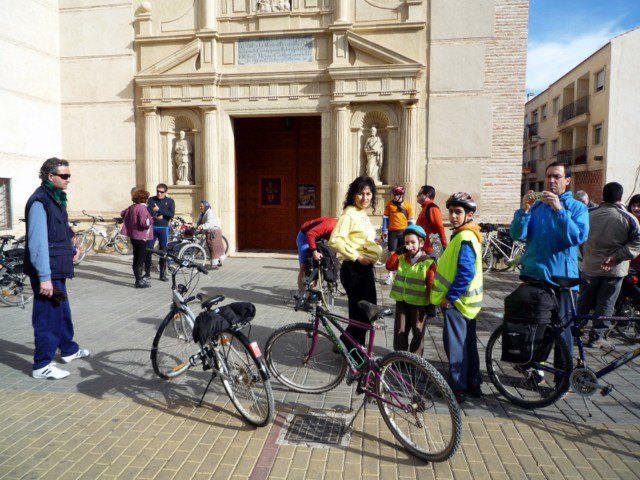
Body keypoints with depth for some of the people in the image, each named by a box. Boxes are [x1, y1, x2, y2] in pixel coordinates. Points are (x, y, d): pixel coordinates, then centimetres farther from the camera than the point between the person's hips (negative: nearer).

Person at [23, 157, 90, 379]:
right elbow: (38, 242, -24)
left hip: (57, 269, 10)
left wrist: (70, 250, 18)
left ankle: (68, 349, 36)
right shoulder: (40, 201, -19)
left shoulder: (56, 198, 11)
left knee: (62, 311, 21)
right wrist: (44, 276, -25)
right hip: (47, 272, -10)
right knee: (48, 316, -1)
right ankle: (42, 365, 10)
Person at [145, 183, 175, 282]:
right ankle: (147, 273, 11)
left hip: (164, 229, -1)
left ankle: (163, 274, 10)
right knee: (148, 250, 0)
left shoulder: (170, 201, 3)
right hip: (152, 228, 1)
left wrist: (159, 209, -19)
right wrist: (155, 216, -23)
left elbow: (172, 214, -12)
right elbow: (147, 211, -7)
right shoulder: (151, 200, 5)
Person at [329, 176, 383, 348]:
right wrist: (357, 257, -22)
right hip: (353, 269, -9)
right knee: (359, 313, 1)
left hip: (366, 269, 9)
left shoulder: (363, 215, 13)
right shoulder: (349, 214, -15)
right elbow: (335, 240, -27)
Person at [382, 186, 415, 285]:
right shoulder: (389, 204, -1)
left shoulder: (407, 206, 1)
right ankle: (390, 275, 4)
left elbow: (410, 221, 6)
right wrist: (384, 231, -2)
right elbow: (385, 218, 2)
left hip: (404, 232, 1)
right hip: (392, 232, -1)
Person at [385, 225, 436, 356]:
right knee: (399, 333, 11)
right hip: (402, 302, 4)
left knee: (418, 334, 8)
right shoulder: (401, 259, 5)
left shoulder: (428, 262, -10)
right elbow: (389, 266, -7)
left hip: (419, 304, -4)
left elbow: (431, 285, -10)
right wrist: (397, 252, -13)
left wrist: (431, 305, -12)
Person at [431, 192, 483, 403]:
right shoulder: (463, 235, 12)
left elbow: (466, 272, -26)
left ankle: (458, 388, 7)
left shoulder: (464, 238, -19)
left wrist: (449, 296, -20)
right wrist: (449, 295, 18)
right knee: (468, 343, 17)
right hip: (464, 299, 10)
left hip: (456, 300, -10)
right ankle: (473, 384, 28)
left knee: (455, 345, -2)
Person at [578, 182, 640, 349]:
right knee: (606, 304, 7)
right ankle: (597, 337, 11)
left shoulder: (589, 214, -5)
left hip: (589, 267, 2)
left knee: (584, 301, 15)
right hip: (615, 270, -2)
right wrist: (616, 256, -15)